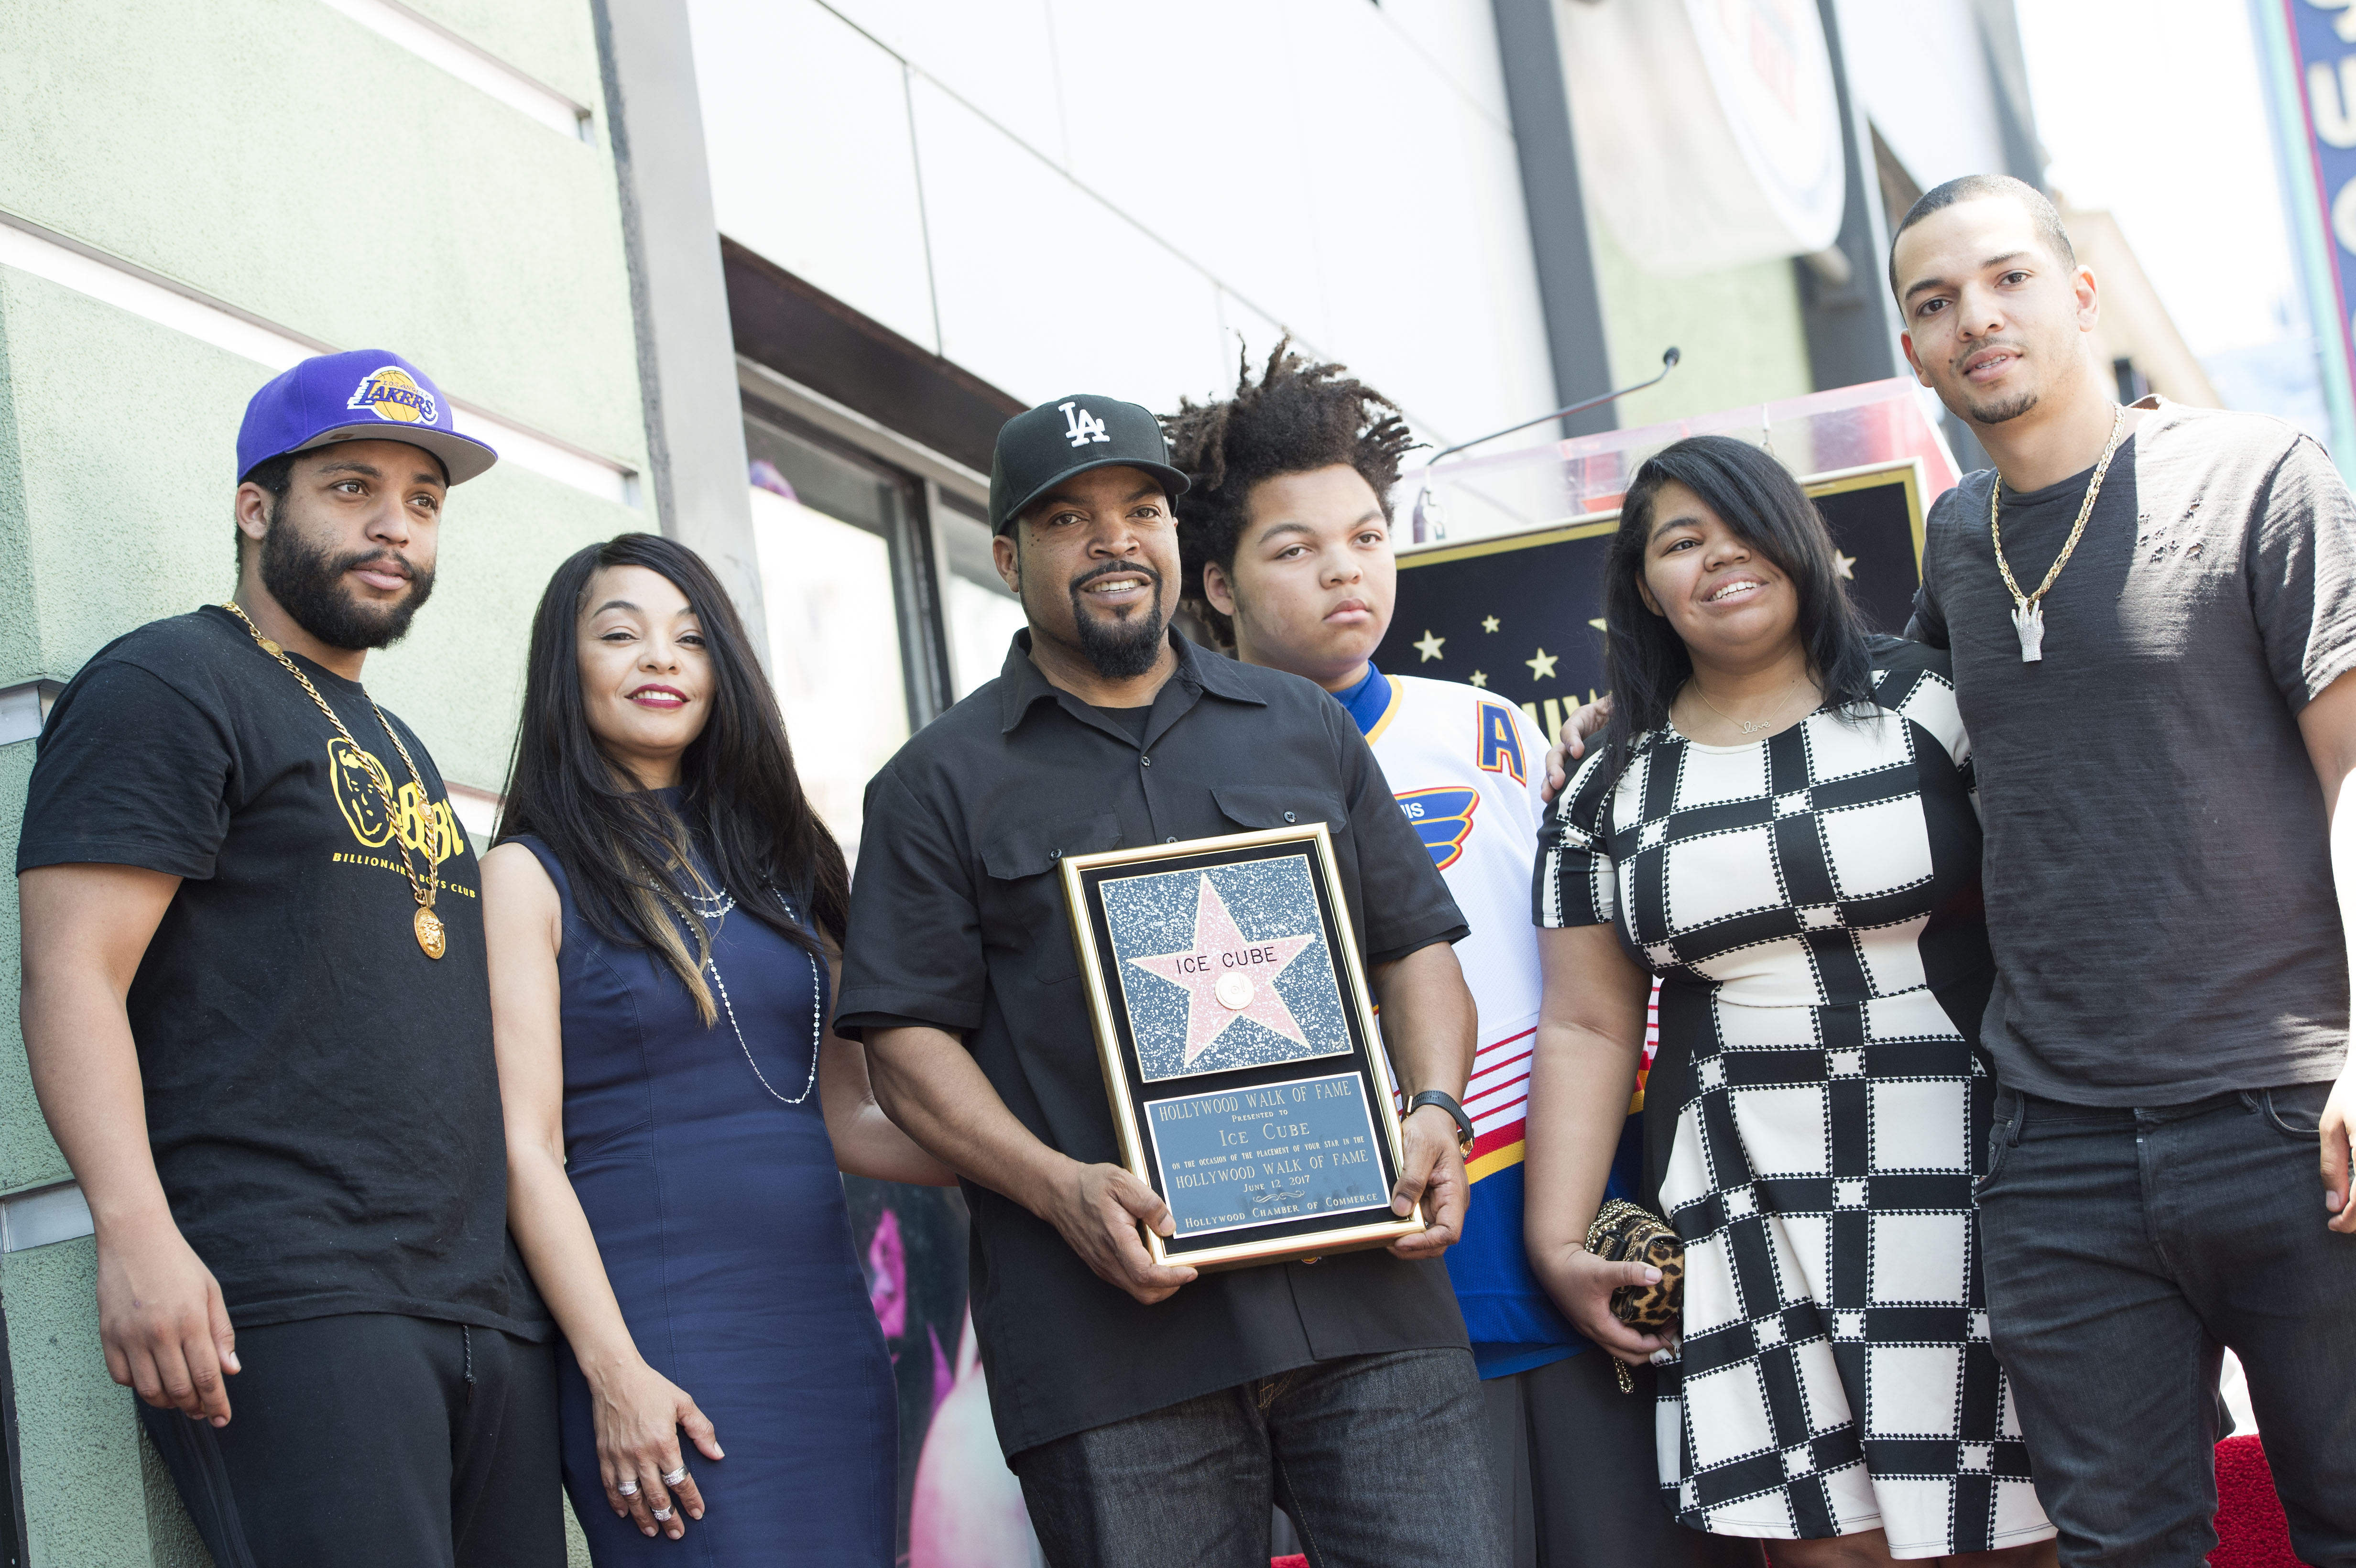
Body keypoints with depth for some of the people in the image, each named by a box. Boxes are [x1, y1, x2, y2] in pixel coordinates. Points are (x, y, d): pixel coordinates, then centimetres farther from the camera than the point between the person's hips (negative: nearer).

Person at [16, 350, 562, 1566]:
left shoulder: (396, 749, 28)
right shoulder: (171, 686, 2)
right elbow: (72, 973, -9)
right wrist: (134, 1228, -23)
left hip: (486, 1311, 8)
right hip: (282, 1307, -8)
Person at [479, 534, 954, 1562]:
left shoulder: (778, 859, 16)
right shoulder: (530, 876, 1)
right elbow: (528, 1148, -7)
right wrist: (614, 1371, -15)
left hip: (826, 1325, 5)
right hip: (664, 1343, -5)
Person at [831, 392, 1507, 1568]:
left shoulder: (1306, 729, 19)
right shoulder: (940, 785, 10)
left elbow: (1415, 950, 19)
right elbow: (909, 1040, 3)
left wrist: (1433, 1110, -2)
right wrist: (1060, 1190, -13)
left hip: (1365, 1306, 2)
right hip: (1114, 1335, -2)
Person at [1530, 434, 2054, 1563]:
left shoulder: (1927, 704, 4)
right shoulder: (1613, 789, 9)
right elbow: (1585, 1027, 7)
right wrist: (1558, 1241, -2)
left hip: (1959, 1179, -1)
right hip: (1750, 1209, 1)